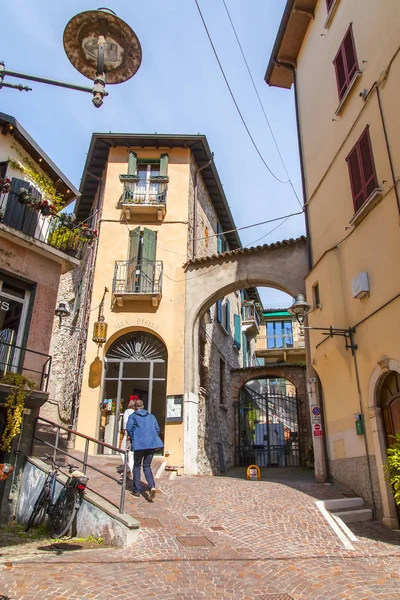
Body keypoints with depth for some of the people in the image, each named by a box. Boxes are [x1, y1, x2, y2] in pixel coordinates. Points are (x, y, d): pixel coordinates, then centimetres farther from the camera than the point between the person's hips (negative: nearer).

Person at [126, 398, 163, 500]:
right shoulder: (151, 416, 18)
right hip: (152, 443, 3)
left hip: (139, 443, -3)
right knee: (147, 466, 13)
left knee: (137, 466, 12)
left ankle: (136, 491, 13)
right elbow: (157, 429, 12)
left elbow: (129, 428, -5)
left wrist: (132, 439, 9)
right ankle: (152, 486, -9)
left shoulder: (133, 416, 7)